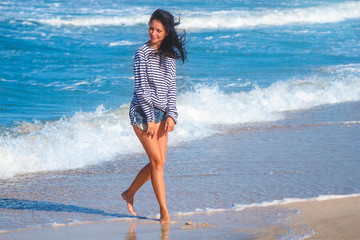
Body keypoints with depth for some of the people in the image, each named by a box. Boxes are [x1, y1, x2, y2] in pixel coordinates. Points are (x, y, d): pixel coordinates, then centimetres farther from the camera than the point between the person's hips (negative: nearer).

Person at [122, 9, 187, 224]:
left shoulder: (169, 55, 10)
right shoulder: (143, 53, -8)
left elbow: (171, 87, 11)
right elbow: (141, 88, -10)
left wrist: (171, 115, -1)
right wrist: (150, 118, -13)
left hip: (161, 113, 6)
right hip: (142, 112, -6)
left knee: (158, 162, 5)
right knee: (157, 161, -9)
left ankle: (129, 194, 26)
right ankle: (164, 210, -3)